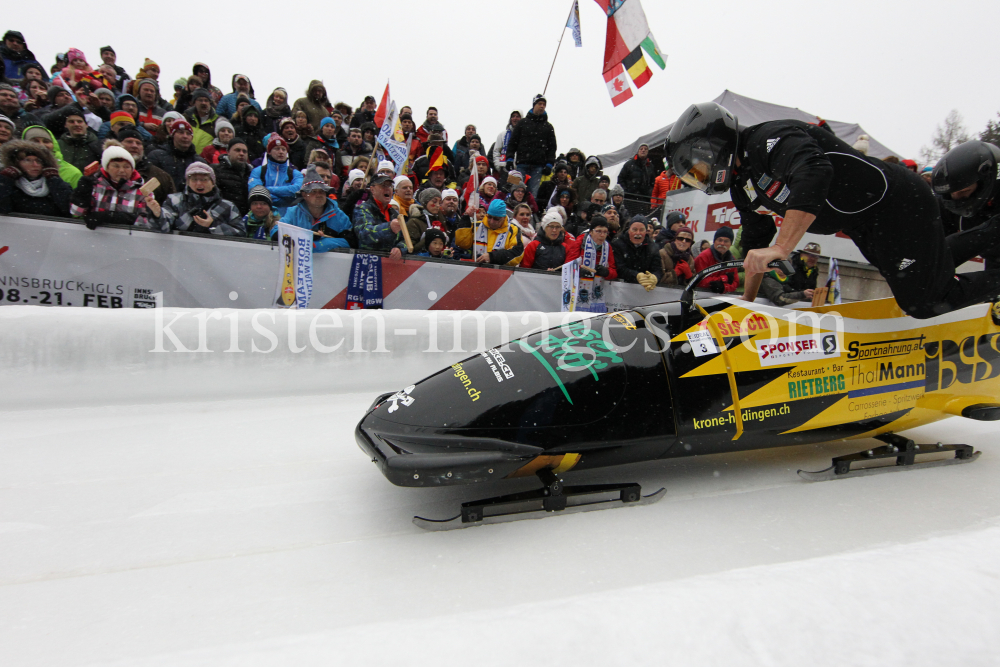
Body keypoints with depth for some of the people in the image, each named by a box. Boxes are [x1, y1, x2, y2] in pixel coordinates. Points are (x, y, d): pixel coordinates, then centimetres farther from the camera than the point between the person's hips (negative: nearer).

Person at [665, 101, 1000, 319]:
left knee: (924, 303, -3)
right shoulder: (742, 188, 4)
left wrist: (780, 249, -46)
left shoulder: (769, 138, -22)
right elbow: (755, 245, 10)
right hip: (863, 229, 8)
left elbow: (814, 174, -40)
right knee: (911, 295, 17)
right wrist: (746, 302, 9)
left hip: (897, 203, -8)